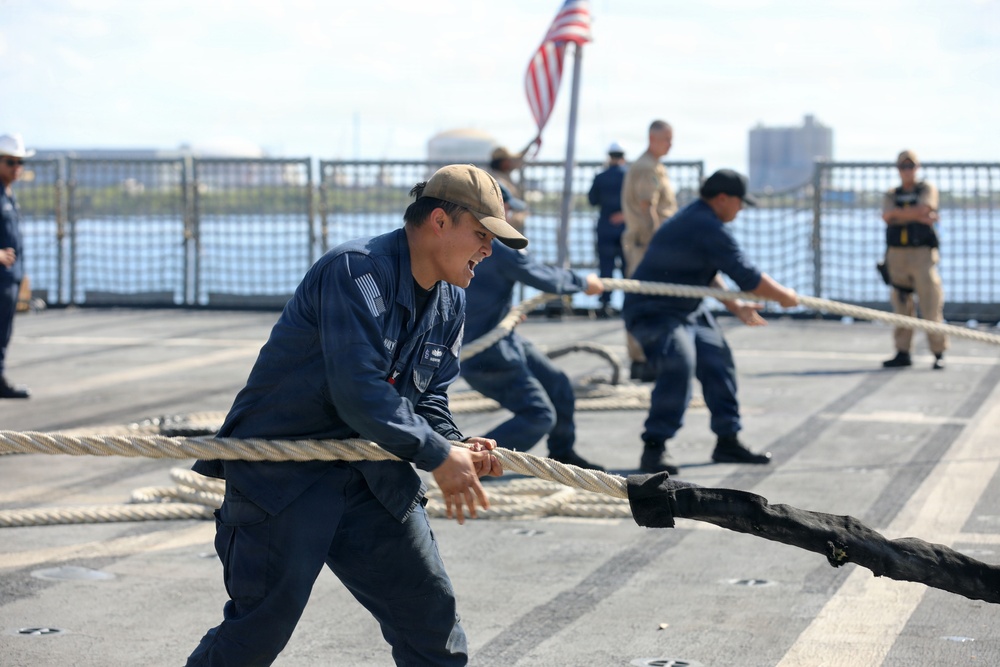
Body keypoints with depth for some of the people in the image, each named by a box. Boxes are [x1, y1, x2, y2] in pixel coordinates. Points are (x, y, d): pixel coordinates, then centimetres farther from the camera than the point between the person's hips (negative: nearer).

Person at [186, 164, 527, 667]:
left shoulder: (450, 303, 8)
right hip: (282, 472, -8)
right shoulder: (356, 270, -22)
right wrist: (436, 456, -25)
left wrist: (458, 447, -9)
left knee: (431, 612, 6)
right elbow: (359, 390, -29)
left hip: (369, 474, 8)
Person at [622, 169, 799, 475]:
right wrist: (784, 296, -9)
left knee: (718, 363, 14)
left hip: (688, 309, 12)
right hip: (653, 312, -12)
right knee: (679, 364, -31)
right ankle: (654, 447, -26)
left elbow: (709, 274, 21)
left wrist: (735, 306, 13)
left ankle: (727, 441, 26)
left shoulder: (697, 218, 8)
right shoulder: (708, 228, -26)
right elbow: (748, 278, -23)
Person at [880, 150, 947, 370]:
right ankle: (902, 353, 8)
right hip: (897, 255, 3)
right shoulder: (891, 195, 16)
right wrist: (919, 217, -13)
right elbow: (887, 216, -5)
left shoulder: (927, 190, 8)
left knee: (931, 307, -8)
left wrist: (898, 214, -5)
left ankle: (939, 354, -5)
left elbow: (923, 209, -13)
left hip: (922, 254, -3)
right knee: (901, 308, 3)